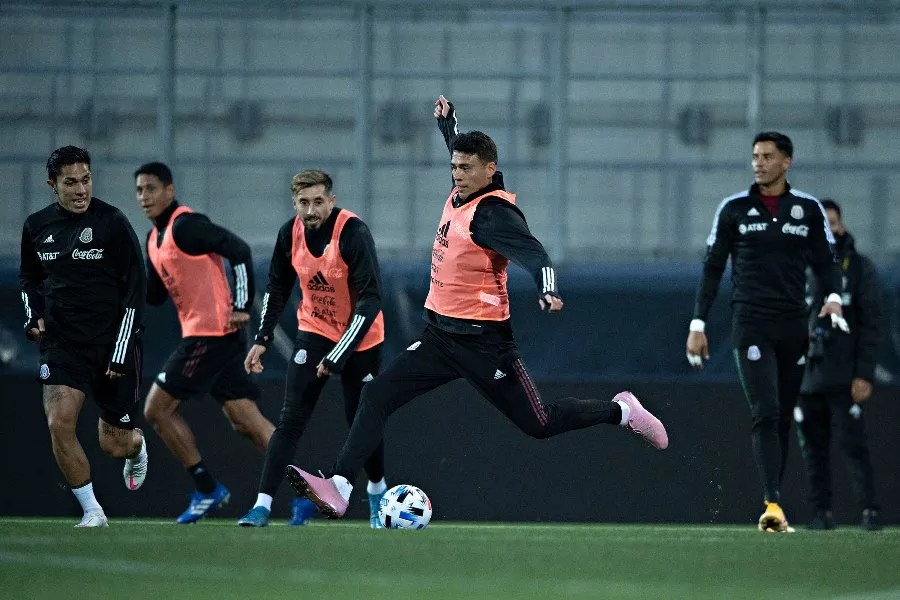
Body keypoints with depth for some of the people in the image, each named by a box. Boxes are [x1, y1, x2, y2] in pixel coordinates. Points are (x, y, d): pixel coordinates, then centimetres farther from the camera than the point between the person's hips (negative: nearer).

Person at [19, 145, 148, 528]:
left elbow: (135, 287, -8)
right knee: (59, 423, -20)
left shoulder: (112, 223, -9)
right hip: (62, 345, 3)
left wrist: (121, 350, -12)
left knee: (114, 445, 4)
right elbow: (29, 277, 22)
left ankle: (137, 446, 44)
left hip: (112, 346, -3)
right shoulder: (36, 227, 3)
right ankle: (92, 512, -4)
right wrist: (34, 317, 2)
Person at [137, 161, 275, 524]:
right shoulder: (155, 238, 18)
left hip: (211, 333, -9)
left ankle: (207, 489, 3)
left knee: (157, 409, -3)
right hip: (203, 335, 9)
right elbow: (155, 296, 22)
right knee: (246, 422, 5)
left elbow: (239, 250, -19)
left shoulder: (185, 225, -12)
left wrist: (242, 307, -19)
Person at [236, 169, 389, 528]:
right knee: (291, 420, -10)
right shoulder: (290, 233, -9)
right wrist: (262, 339, 3)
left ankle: (377, 491, 34)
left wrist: (339, 356, -28)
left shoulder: (353, 233, -24)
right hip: (314, 332, 3)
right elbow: (277, 287, 9)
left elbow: (370, 300, -26)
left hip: (359, 339, -3)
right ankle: (263, 505, -16)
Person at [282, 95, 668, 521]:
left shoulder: (494, 212, -16)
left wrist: (548, 291, -50)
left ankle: (621, 412, 26)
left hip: (483, 342, -8)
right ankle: (338, 489, -17)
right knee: (377, 396, -9)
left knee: (539, 423, 2)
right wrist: (447, 121, 46)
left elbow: (533, 253, -31)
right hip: (439, 336, 8)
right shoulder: (461, 194, 7)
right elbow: (460, 151, 31)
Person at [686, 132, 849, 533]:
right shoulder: (734, 209, 4)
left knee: (784, 419, 5)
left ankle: (773, 507, 12)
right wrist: (698, 324, 0)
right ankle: (772, 505, -25)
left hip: (794, 327, 3)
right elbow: (713, 268, 6)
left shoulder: (809, 209, 8)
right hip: (751, 326, -3)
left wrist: (833, 296, -12)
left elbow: (825, 261, 10)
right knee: (766, 413, -16)